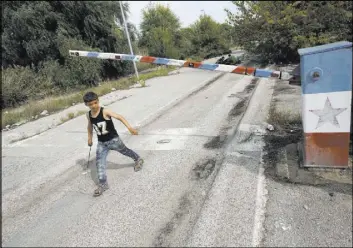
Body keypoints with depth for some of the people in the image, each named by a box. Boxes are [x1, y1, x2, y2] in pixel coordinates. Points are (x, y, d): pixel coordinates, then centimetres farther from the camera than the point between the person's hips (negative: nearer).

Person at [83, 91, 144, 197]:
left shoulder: (105, 112, -22)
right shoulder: (88, 115, -3)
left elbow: (119, 117, -27)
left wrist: (129, 127, -39)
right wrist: (90, 138, 18)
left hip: (113, 139, -4)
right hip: (101, 142, 5)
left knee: (125, 151, 16)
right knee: (100, 162, -5)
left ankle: (138, 160, 45)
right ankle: (102, 184, 3)